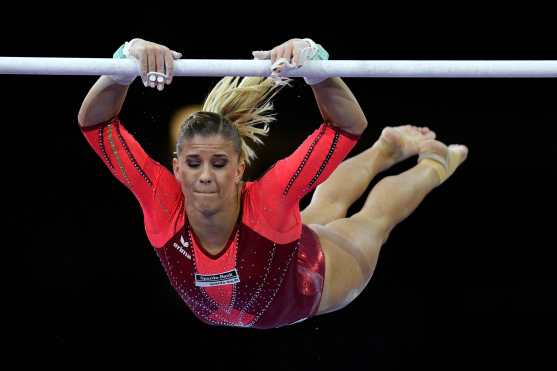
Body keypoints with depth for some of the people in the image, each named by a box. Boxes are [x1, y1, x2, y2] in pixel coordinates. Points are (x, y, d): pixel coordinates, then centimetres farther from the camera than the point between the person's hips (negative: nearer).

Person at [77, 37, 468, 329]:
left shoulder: (267, 198, -45)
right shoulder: (163, 201, -40)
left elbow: (349, 125, -49)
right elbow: (95, 122, -45)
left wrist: (312, 61, -66)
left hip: (310, 287, -3)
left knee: (373, 221, 30)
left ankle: (433, 159, 61)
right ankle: (387, 149, 63)